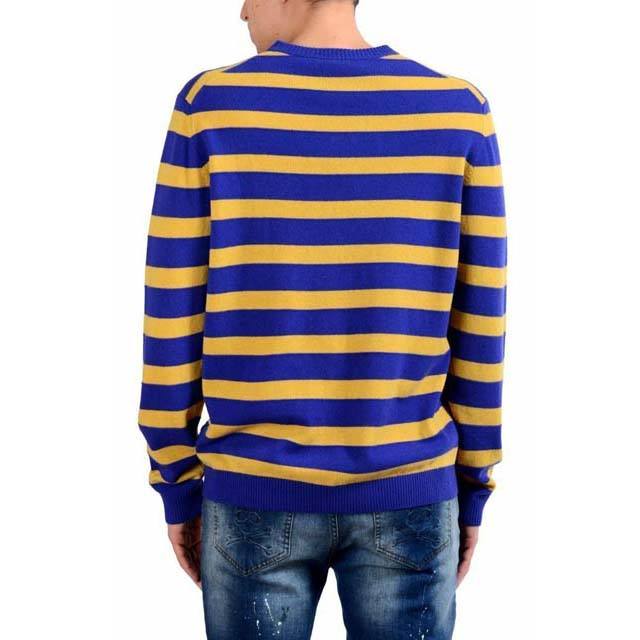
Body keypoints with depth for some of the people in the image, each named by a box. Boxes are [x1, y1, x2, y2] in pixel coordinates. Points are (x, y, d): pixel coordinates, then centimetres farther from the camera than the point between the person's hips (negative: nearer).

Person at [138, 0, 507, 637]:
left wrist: (177, 482, 6)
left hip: (256, 493, 0)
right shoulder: (458, 110, -4)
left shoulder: (209, 106, -7)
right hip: (409, 492, 1)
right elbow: (479, 330, -3)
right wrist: (472, 488, 8)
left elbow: (172, 319, -5)